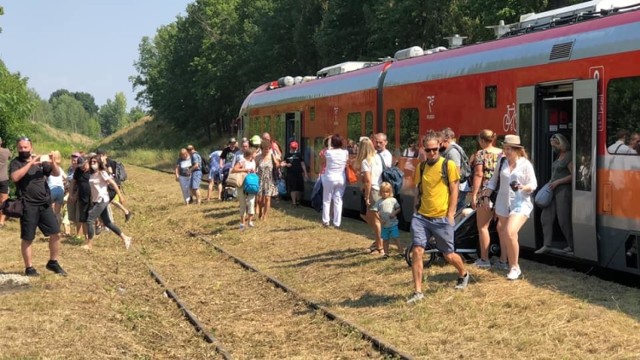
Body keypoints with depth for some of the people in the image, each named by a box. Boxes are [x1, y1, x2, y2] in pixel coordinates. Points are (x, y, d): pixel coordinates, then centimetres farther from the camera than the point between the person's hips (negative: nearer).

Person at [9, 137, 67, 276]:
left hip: (45, 204, 4)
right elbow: (15, 177, -22)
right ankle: (29, 267, 12)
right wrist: (30, 163, -24)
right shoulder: (15, 163, -2)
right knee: (27, 238, 3)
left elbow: (56, 173, 9)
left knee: (55, 233, 4)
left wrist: (52, 162, -11)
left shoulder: (40, 161, 10)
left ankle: (53, 262, 18)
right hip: (28, 206, -4)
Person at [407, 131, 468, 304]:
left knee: (448, 255, 8)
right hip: (421, 217, 4)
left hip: (442, 218, -3)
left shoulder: (448, 165, -5)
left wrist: (450, 214, -9)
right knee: (417, 252, -9)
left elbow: (454, 190, -5)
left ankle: (463, 274, 40)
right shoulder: (421, 166, 7)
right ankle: (417, 292, -3)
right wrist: (418, 207, 8)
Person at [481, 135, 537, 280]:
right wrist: (486, 196, 6)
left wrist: (524, 187, -23)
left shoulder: (525, 164, -4)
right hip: (503, 204, 5)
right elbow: (493, 181, 15)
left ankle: (515, 267, -9)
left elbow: (533, 184, -4)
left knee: (510, 233, -22)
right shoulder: (502, 163, 8)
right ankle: (513, 267, 26)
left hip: (520, 204, -5)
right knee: (504, 235, 10)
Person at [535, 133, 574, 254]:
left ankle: (571, 246, 8)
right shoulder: (559, 156, 17)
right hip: (553, 190, 9)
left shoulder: (569, 156, -11)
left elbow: (573, 175, -17)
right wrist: (551, 181, 12)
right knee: (545, 217, 3)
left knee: (563, 220, -5)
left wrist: (557, 182, -16)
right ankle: (546, 245, 5)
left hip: (564, 191, -9)